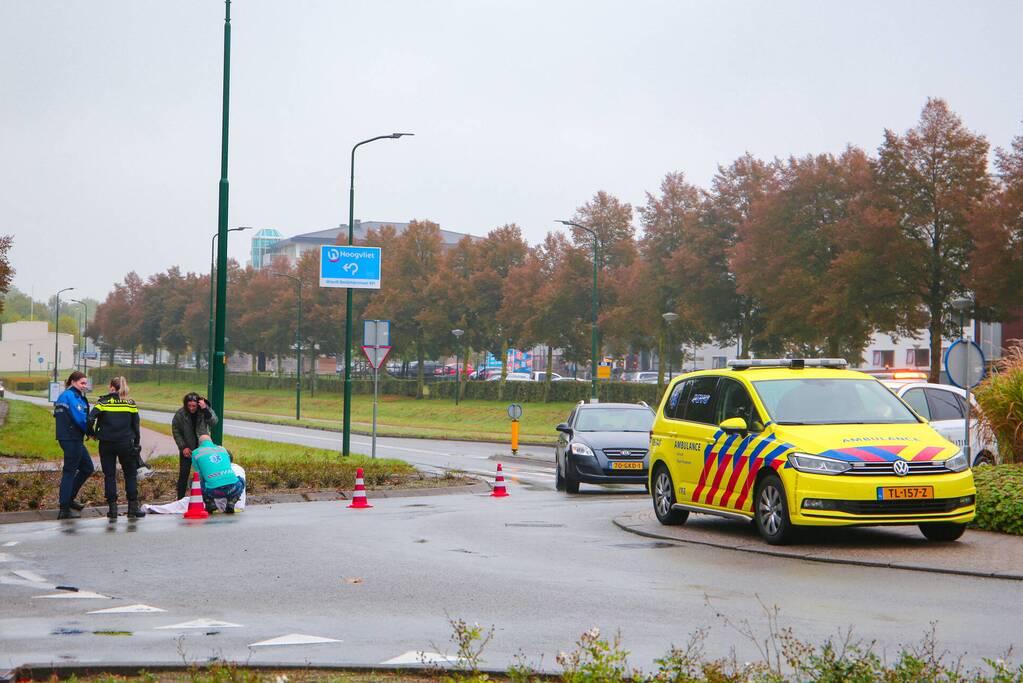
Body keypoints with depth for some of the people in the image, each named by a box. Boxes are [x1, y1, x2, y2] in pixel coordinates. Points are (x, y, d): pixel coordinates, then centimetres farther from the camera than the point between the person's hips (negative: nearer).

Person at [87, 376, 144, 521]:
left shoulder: (103, 401, -4)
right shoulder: (130, 403, 1)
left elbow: (91, 418, -14)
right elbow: (136, 426, 4)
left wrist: (92, 433, 3)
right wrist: (137, 445, 12)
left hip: (107, 444, 0)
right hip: (126, 444, 1)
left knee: (109, 475, 7)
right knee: (130, 475, 10)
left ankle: (112, 509, 4)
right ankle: (133, 508, 7)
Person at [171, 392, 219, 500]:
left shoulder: (206, 410, -11)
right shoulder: (180, 414, -12)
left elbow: (214, 422, -25)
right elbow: (175, 430, -4)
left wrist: (205, 410, -37)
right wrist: (183, 447, -9)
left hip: (202, 447, 1)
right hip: (187, 448, -1)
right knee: (184, 474, -2)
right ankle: (180, 499, 4)